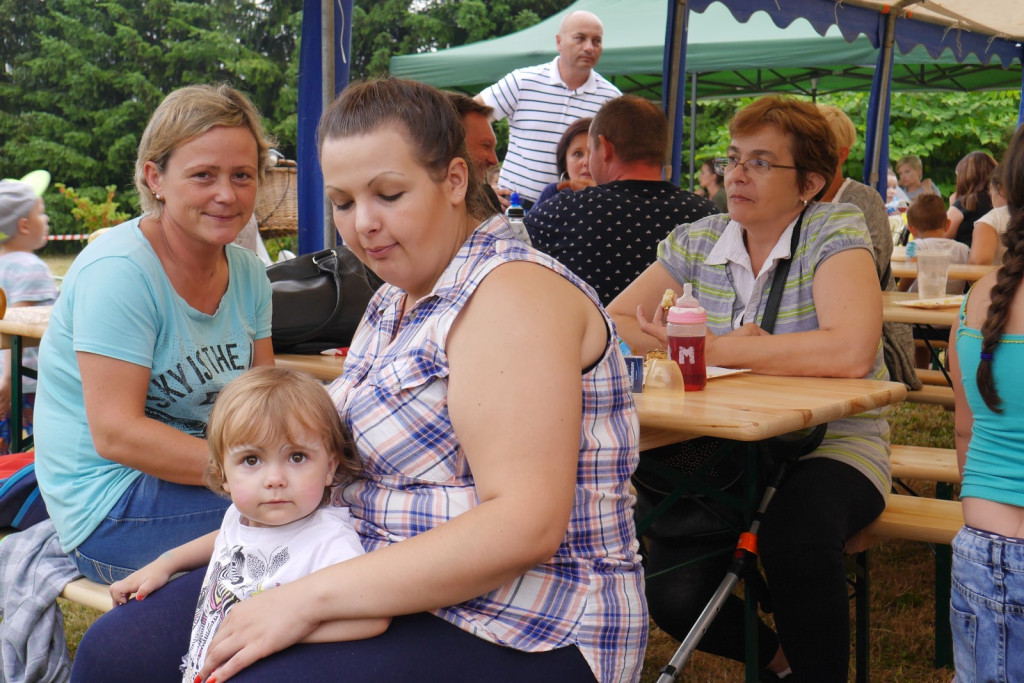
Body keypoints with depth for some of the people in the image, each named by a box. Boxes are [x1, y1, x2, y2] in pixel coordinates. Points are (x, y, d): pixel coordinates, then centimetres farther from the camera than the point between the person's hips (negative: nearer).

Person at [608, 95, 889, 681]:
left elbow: (850, 352, -25)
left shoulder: (835, 232, -7)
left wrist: (709, 349, -21)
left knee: (795, 530, -36)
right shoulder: (698, 242, 6)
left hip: (829, 446, -4)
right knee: (674, 595, -17)